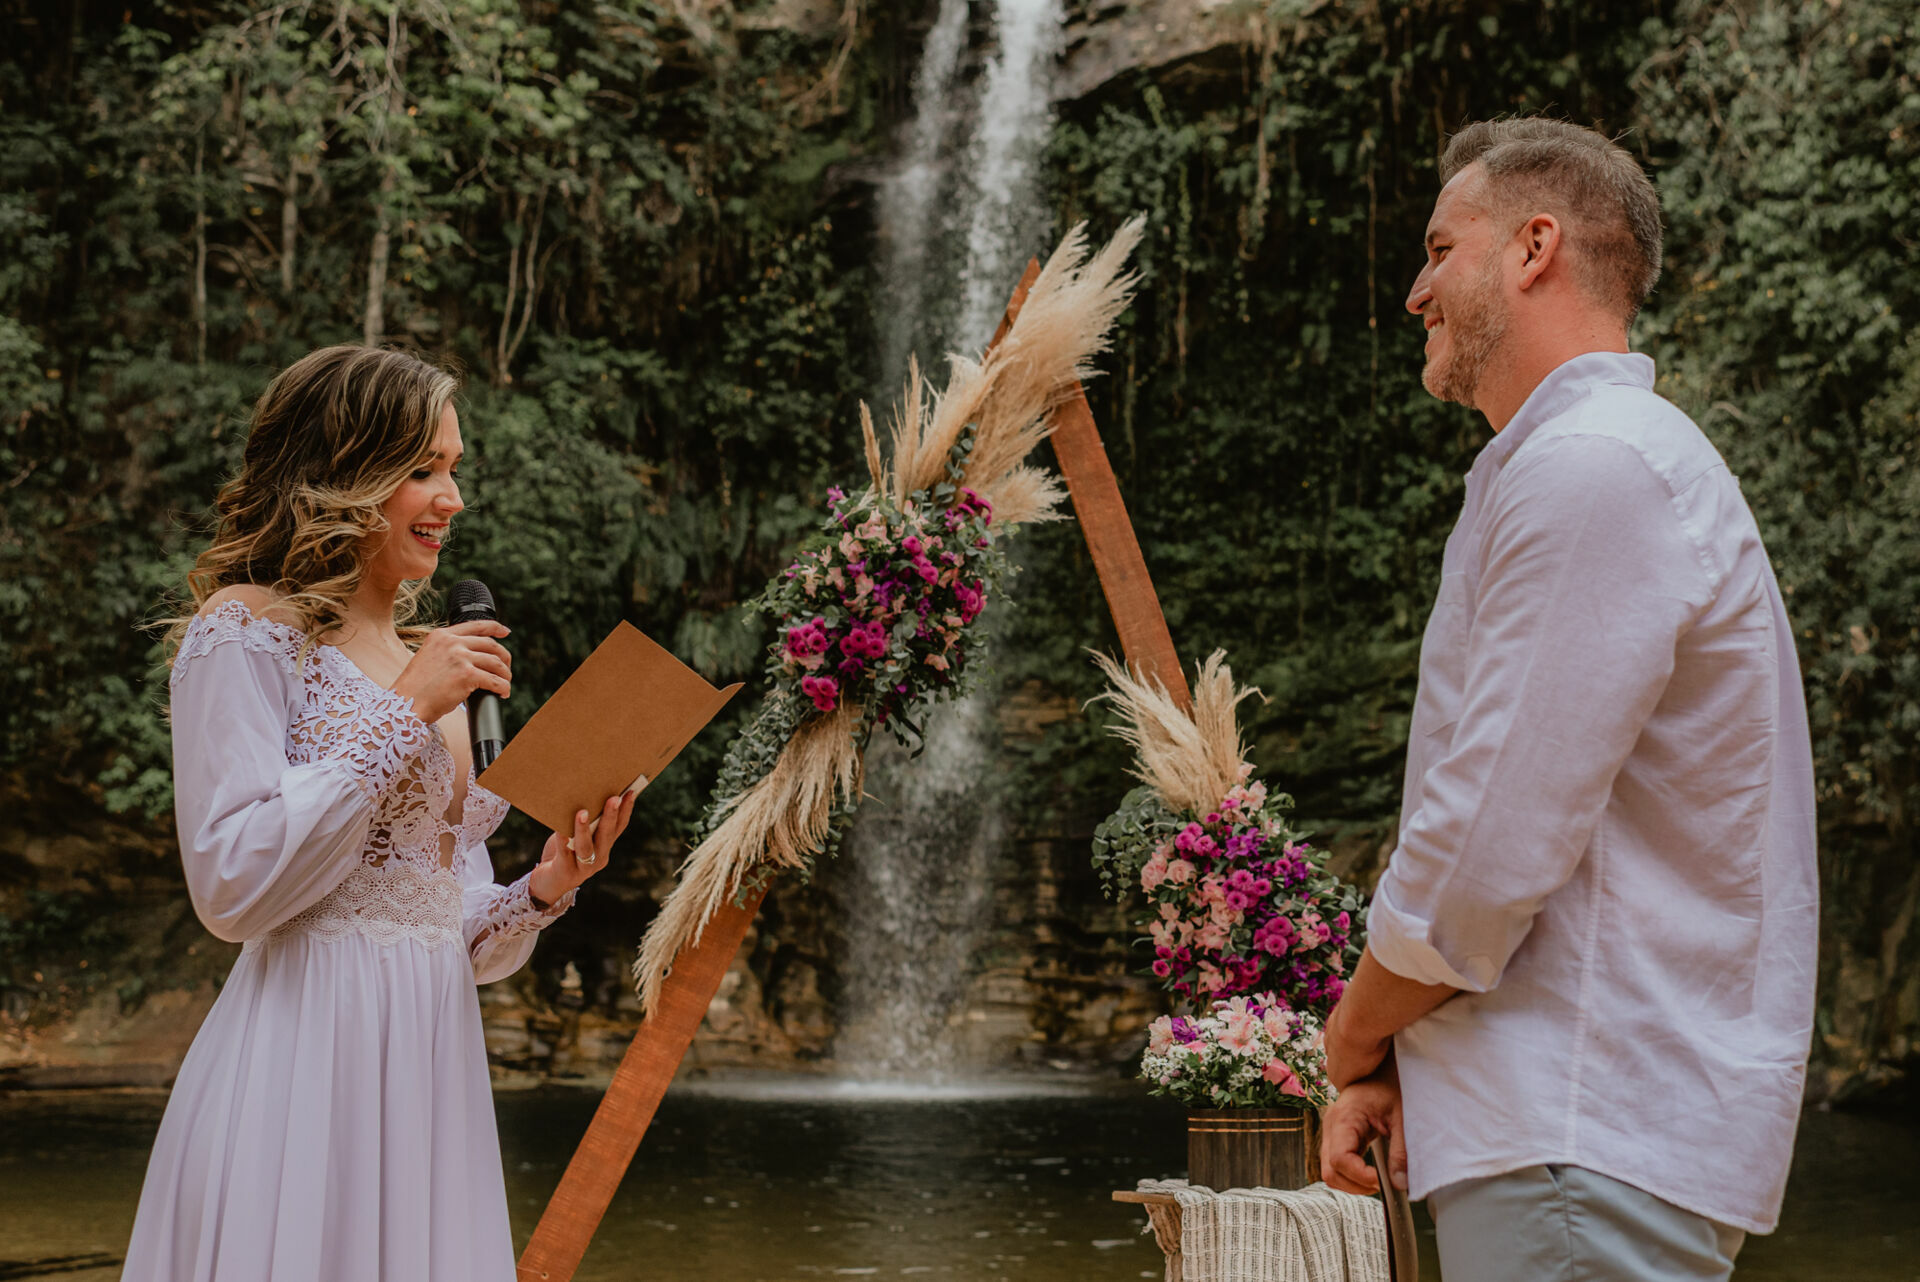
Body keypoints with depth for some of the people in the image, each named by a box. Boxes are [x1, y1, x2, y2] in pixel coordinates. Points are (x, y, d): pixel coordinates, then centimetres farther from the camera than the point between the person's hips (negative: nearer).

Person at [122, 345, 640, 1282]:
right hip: (306, 1063, -7)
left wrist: (543, 890, -3)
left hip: (434, 1071, 7)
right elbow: (231, 887, -17)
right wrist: (404, 715, -14)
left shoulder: (432, 662, 17)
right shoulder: (245, 632, -5)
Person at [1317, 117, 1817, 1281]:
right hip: (1564, 1121, 10)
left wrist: (1355, 1030, -3)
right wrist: (1393, 1065, 8)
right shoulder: (1600, 460, 20)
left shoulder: (1593, 468, -15)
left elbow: (1492, 850, -20)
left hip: (1589, 1147, -10)